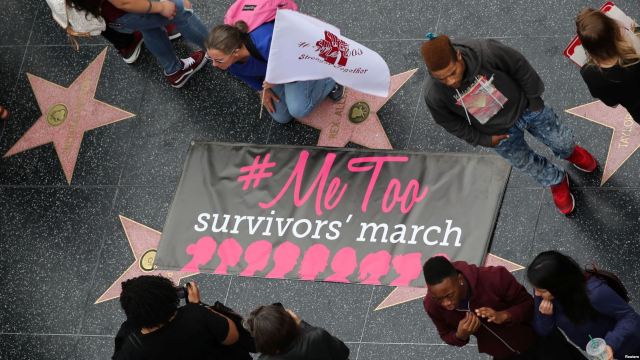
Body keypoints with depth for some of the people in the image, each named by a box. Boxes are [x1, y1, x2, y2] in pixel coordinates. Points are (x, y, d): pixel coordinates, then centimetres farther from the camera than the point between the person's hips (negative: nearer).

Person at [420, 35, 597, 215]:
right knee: (527, 163, 22)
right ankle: (557, 181, 56)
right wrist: (485, 140, -6)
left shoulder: (486, 52, -39)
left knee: (561, 139, 23)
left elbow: (520, 67, -19)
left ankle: (570, 152, 62)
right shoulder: (434, 96, -34)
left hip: (524, 107, 0)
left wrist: (533, 97, -6)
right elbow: (452, 124, -12)